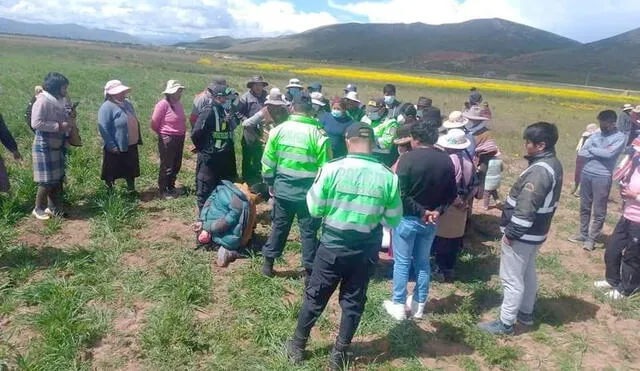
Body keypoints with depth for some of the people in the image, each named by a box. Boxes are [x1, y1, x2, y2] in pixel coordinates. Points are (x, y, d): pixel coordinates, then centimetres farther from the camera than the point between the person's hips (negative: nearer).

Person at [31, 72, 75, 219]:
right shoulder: (42, 101, -17)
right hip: (44, 147, -8)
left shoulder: (60, 101, 8)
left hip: (58, 146, 8)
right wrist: (59, 126, -21)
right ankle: (38, 209, 16)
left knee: (58, 179, 13)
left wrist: (69, 122, 0)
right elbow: (36, 123, -24)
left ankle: (53, 207, 25)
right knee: (47, 181, -1)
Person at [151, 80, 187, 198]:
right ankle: (162, 190, 18)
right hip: (167, 140, -7)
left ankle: (171, 187, 33)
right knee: (166, 166, 3)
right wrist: (164, 134, 1)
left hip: (179, 138, 7)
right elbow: (154, 124, -12)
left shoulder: (179, 104, 4)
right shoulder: (163, 104, -17)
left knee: (176, 166, 17)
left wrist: (182, 132, 9)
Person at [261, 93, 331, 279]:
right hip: (309, 192, -3)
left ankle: (268, 263, 28)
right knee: (308, 231, 8)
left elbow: (268, 161, 3)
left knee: (279, 226, 17)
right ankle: (309, 271, 16)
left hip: (283, 188, 3)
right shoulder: (319, 134, -12)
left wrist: (270, 182, 16)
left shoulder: (278, 130, -3)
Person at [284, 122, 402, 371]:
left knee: (315, 297, 15)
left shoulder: (333, 169, -14)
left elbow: (314, 209, -7)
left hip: (333, 245, -1)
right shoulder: (388, 177, -9)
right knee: (353, 302, 17)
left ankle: (297, 346, 32)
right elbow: (393, 220, -1)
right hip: (366, 250, 1)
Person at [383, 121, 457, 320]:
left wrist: (421, 212, -12)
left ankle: (398, 305, 18)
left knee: (402, 262, 8)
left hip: (407, 218, -5)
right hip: (432, 220, 5)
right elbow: (452, 193, 3)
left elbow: (401, 194, -21)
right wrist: (437, 211, -4)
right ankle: (419, 305, 27)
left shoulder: (408, 158, -18)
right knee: (423, 262, 17)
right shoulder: (446, 160, -1)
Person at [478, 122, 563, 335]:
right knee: (528, 274, 22)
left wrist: (511, 233, -20)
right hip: (535, 232, 10)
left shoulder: (540, 170, -26)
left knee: (512, 279, 0)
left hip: (523, 234, -10)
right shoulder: (553, 164, 6)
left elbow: (525, 208, -28)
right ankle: (525, 313, 37)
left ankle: (505, 323, 11)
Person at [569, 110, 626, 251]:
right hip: (586, 174, 5)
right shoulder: (595, 135, 9)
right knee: (584, 207, 15)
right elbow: (581, 152, 1)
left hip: (602, 177, -5)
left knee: (599, 211, 2)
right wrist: (599, 153, -13)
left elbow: (609, 153, -20)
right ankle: (583, 234, 28)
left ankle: (592, 239, 13)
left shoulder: (620, 137, -5)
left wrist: (592, 149, -5)